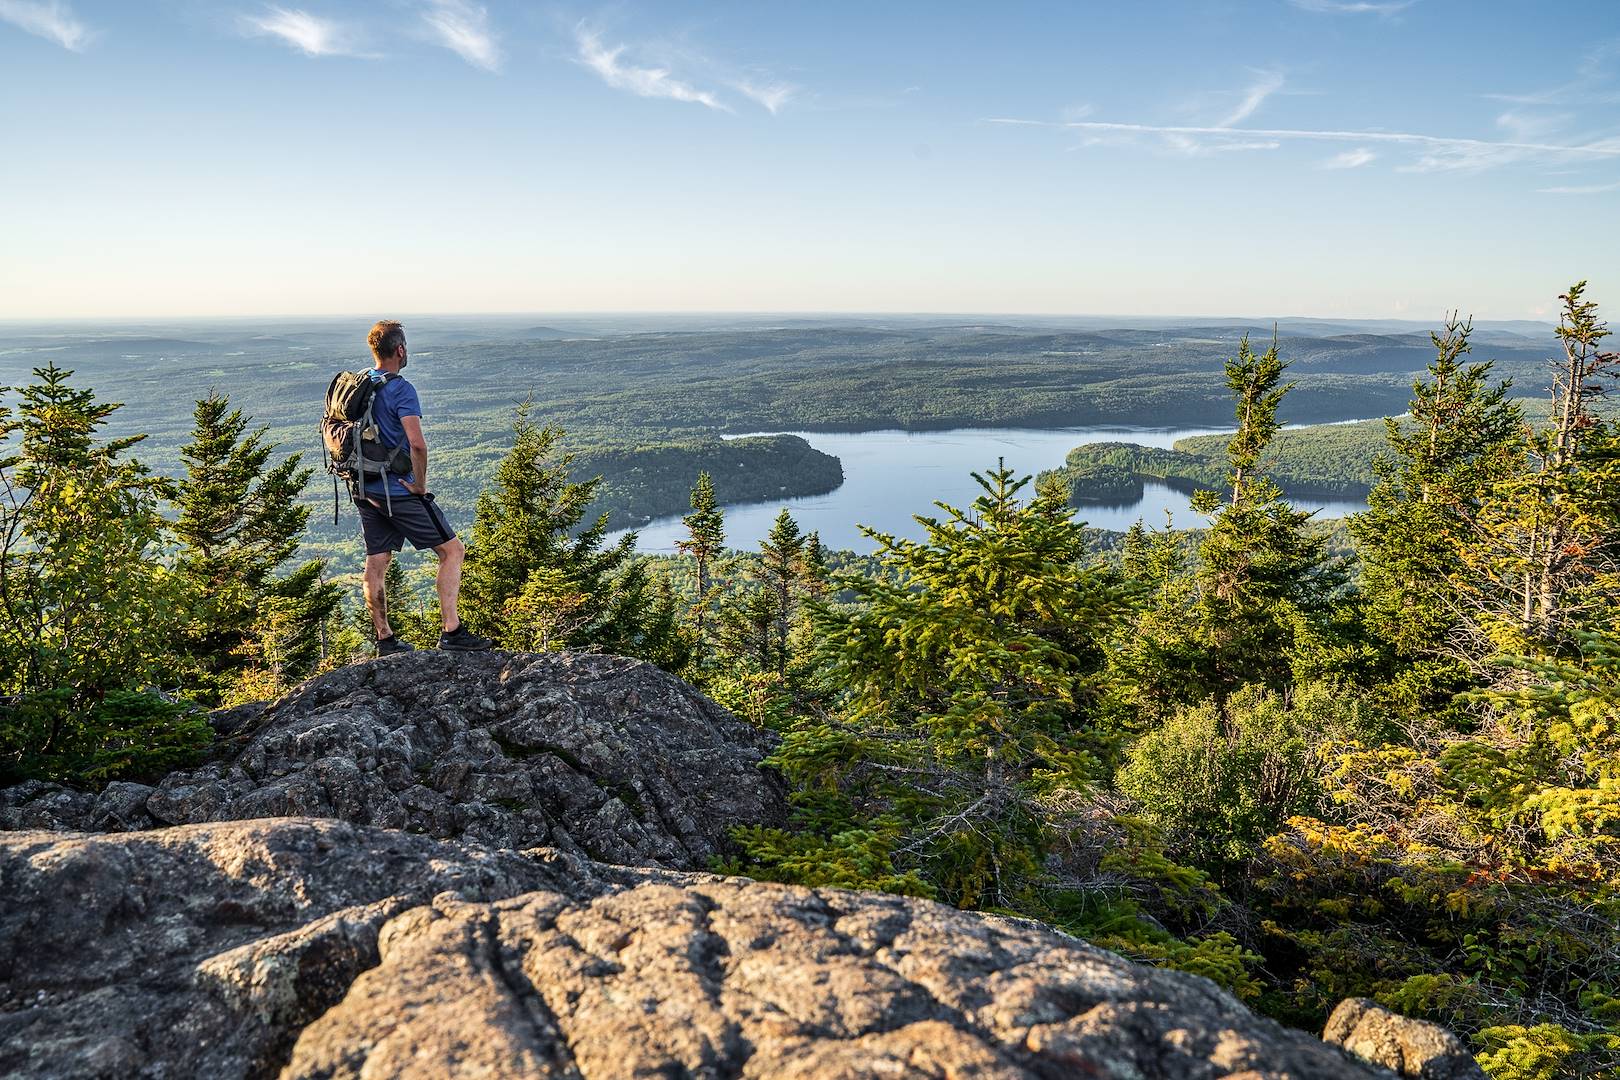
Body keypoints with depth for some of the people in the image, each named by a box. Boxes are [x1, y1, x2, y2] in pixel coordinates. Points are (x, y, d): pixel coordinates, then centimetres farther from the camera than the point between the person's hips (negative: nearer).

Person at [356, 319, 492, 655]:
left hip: (366, 490, 8)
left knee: (376, 565, 12)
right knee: (452, 550, -1)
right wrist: (420, 485, -15)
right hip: (398, 491, -8)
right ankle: (451, 631, -7)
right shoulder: (401, 389, -16)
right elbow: (417, 443, -29)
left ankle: (384, 640, 20)